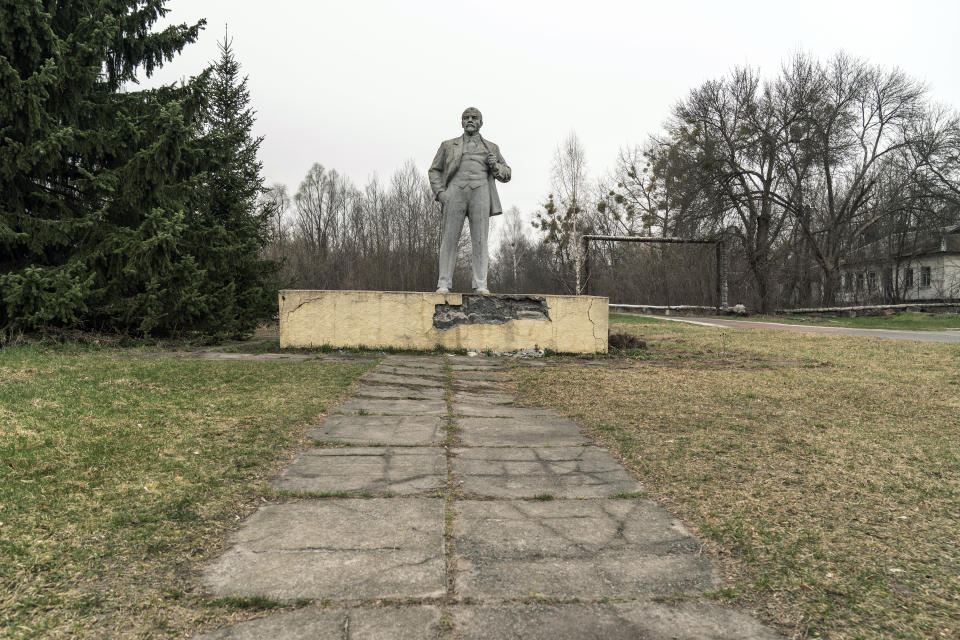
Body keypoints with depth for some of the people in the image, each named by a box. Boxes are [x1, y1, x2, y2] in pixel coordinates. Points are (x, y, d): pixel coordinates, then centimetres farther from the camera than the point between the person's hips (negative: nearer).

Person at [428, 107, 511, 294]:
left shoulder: (491, 147, 21)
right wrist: (440, 193, -2)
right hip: (455, 193, 0)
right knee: (450, 238, -7)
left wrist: (495, 166, -2)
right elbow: (434, 171, 15)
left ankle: (480, 285, -8)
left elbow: (506, 175, 20)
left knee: (479, 239, -8)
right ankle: (444, 284, -7)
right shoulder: (448, 145, 20)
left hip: (479, 193, 0)